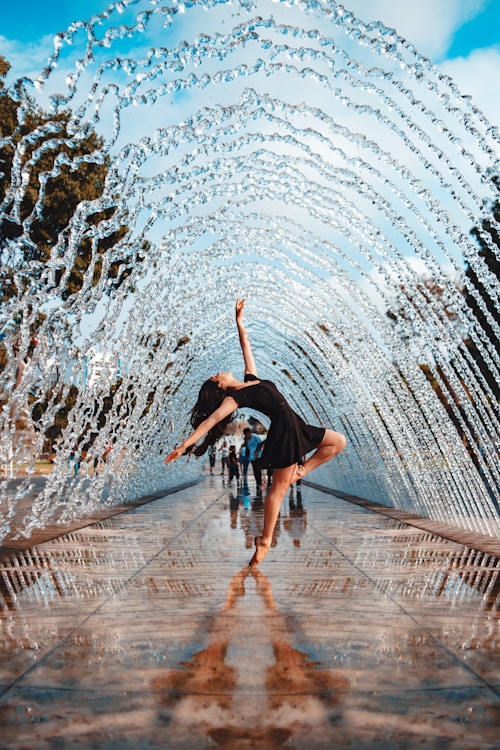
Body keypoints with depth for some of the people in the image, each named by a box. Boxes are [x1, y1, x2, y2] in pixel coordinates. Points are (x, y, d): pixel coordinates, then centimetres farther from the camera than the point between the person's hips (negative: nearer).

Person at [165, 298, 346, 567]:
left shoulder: (251, 379, 15)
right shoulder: (233, 398, -8)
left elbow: (246, 348, 21)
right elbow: (211, 419, -18)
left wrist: (239, 322, 18)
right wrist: (185, 444, -26)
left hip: (297, 428, 8)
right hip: (284, 432, -8)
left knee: (338, 441, 16)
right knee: (279, 486, -5)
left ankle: (299, 471, 12)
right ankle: (265, 540, 2)